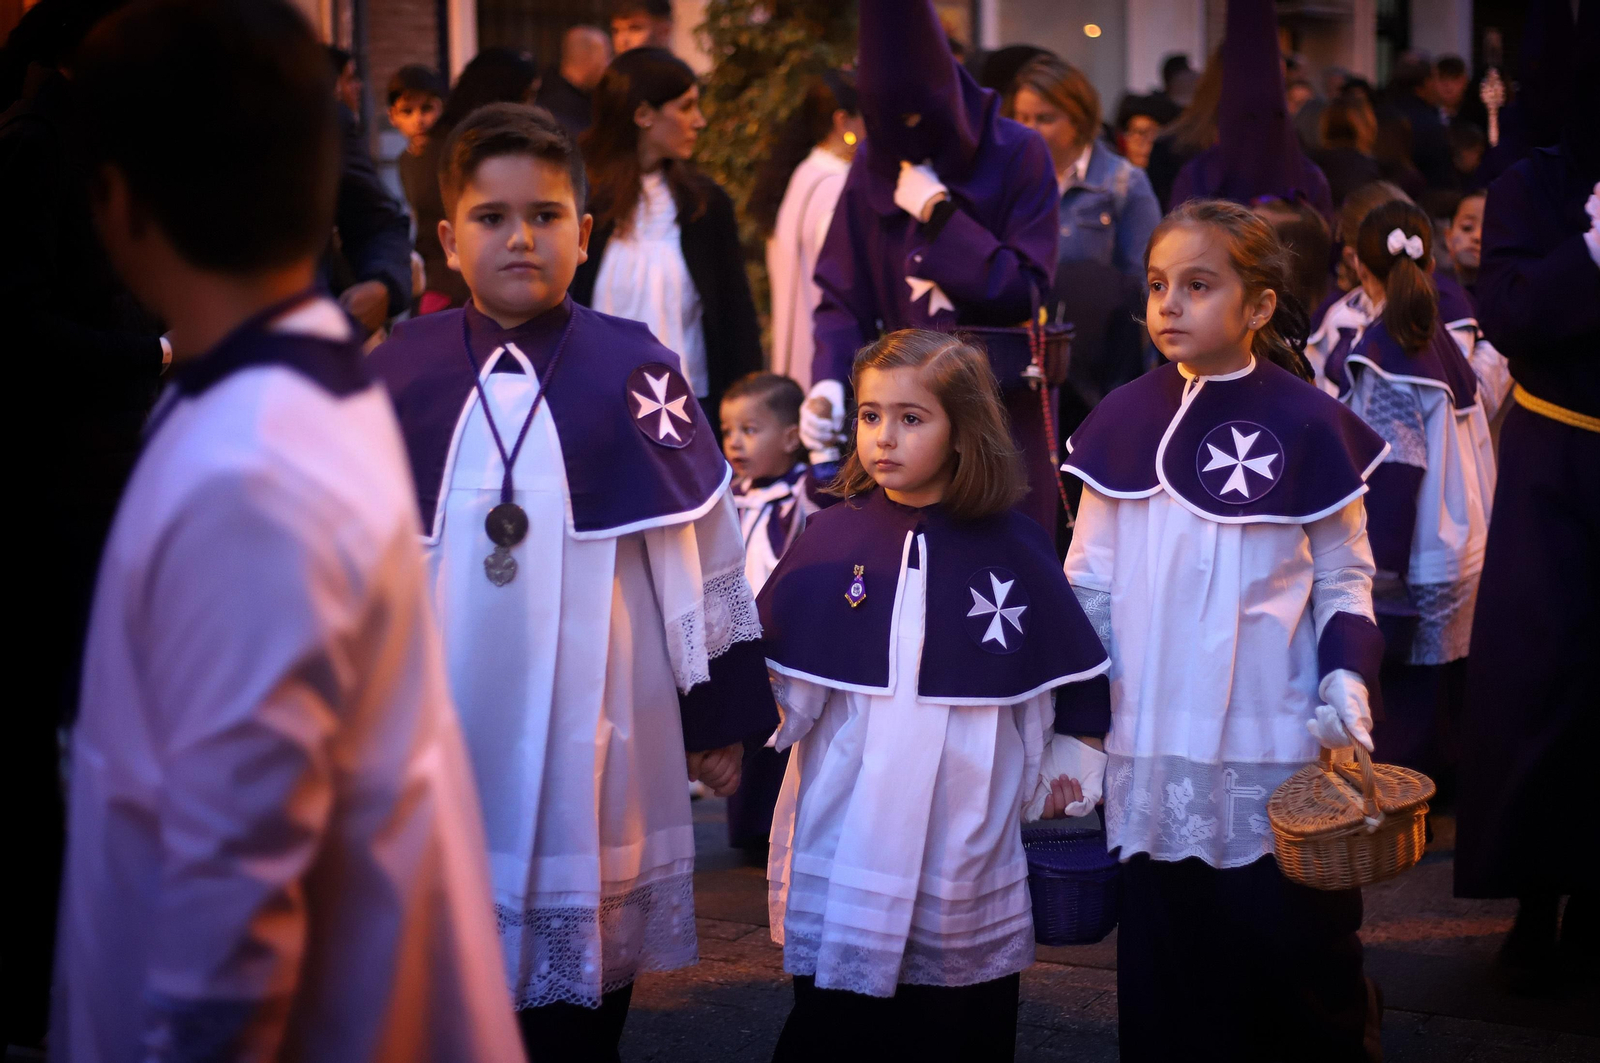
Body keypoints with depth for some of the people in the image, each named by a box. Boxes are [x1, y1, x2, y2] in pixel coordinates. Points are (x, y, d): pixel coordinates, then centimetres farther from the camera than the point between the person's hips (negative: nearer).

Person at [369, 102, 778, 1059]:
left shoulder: (637, 374, -3)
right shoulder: (399, 374, 2)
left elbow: (705, 556, 3)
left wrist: (722, 718, 6)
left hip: (596, 753, -1)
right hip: (439, 748, 2)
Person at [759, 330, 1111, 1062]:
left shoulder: (1013, 548, 0)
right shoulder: (833, 539, 0)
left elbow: (1063, 683, 8)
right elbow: (782, 677, 5)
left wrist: (1058, 778, 10)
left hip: (967, 830, 0)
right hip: (845, 830, 0)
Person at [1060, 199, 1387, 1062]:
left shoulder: (1306, 424, -3)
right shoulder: (1124, 421, 4)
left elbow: (1344, 578, 5)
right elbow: (1090, 580, 9)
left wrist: (1348, 673, -11)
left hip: (1277, 743, -2)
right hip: (1150, 744, 2)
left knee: (1298, 958, 1)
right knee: (1161, 964, 9)